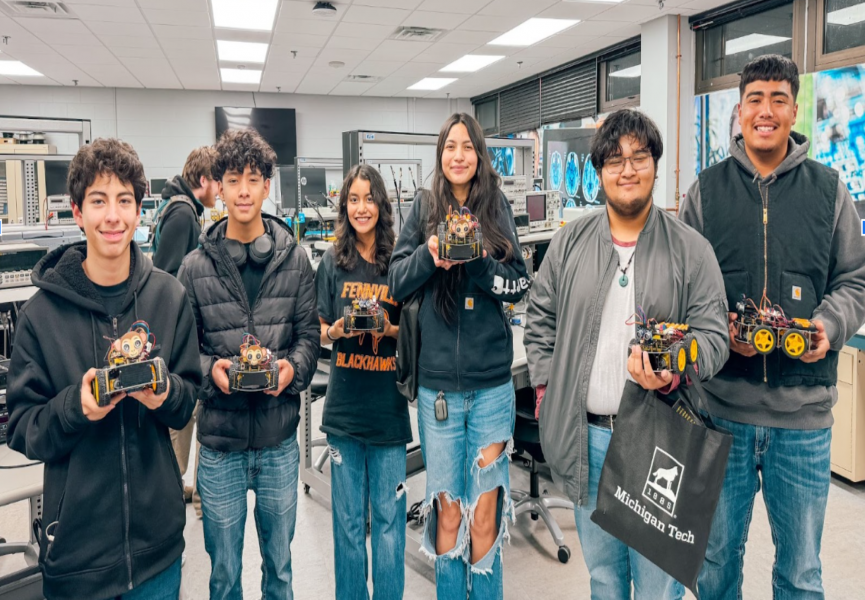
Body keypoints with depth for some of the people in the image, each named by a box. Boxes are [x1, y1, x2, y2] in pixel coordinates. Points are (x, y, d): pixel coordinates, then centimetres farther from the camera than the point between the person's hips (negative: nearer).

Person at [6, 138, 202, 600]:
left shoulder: (170, 297, -4)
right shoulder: (41, 313, -8)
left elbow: (189, 401, 3)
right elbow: (22, 431, -5)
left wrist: (166, 393, -18)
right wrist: (75, 405, -23)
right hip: (75, 540, -1)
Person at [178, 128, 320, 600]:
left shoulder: (294, 259, 0)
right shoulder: (196, 266, -4)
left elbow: (309, 334, 3)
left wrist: (293, 367, -17)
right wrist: (210, 369, -20)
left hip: (280, 438, 1)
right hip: (220, 441, -1)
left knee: (279, 561, 20)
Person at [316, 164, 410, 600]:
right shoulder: (333, 262, 3)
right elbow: (319, 332, 6)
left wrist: (390, 329, -14)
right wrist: (337, 330, -14)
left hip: (389, 406, -1)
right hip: (345, 406, 1)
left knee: (388, 516, 8)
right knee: (348, 518, 12)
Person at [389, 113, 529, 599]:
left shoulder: (498, 208, 4)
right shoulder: (425, 209, 4)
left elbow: (521, 285, 0)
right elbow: (396, 284, 2)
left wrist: (480, 262, -16)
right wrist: (428, 254, -15)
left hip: (493, 383, 0)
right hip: (438, 382, 0)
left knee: (485, 514, 6)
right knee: (448, 509, 12)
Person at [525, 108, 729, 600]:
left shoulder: (691, 249, -3)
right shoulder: (570, 243, 4)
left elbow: (712, 333, -4)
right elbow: (542, 320, 10)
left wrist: (673, 374, -23)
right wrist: (547, 389, 3)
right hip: (584, 434, 3)